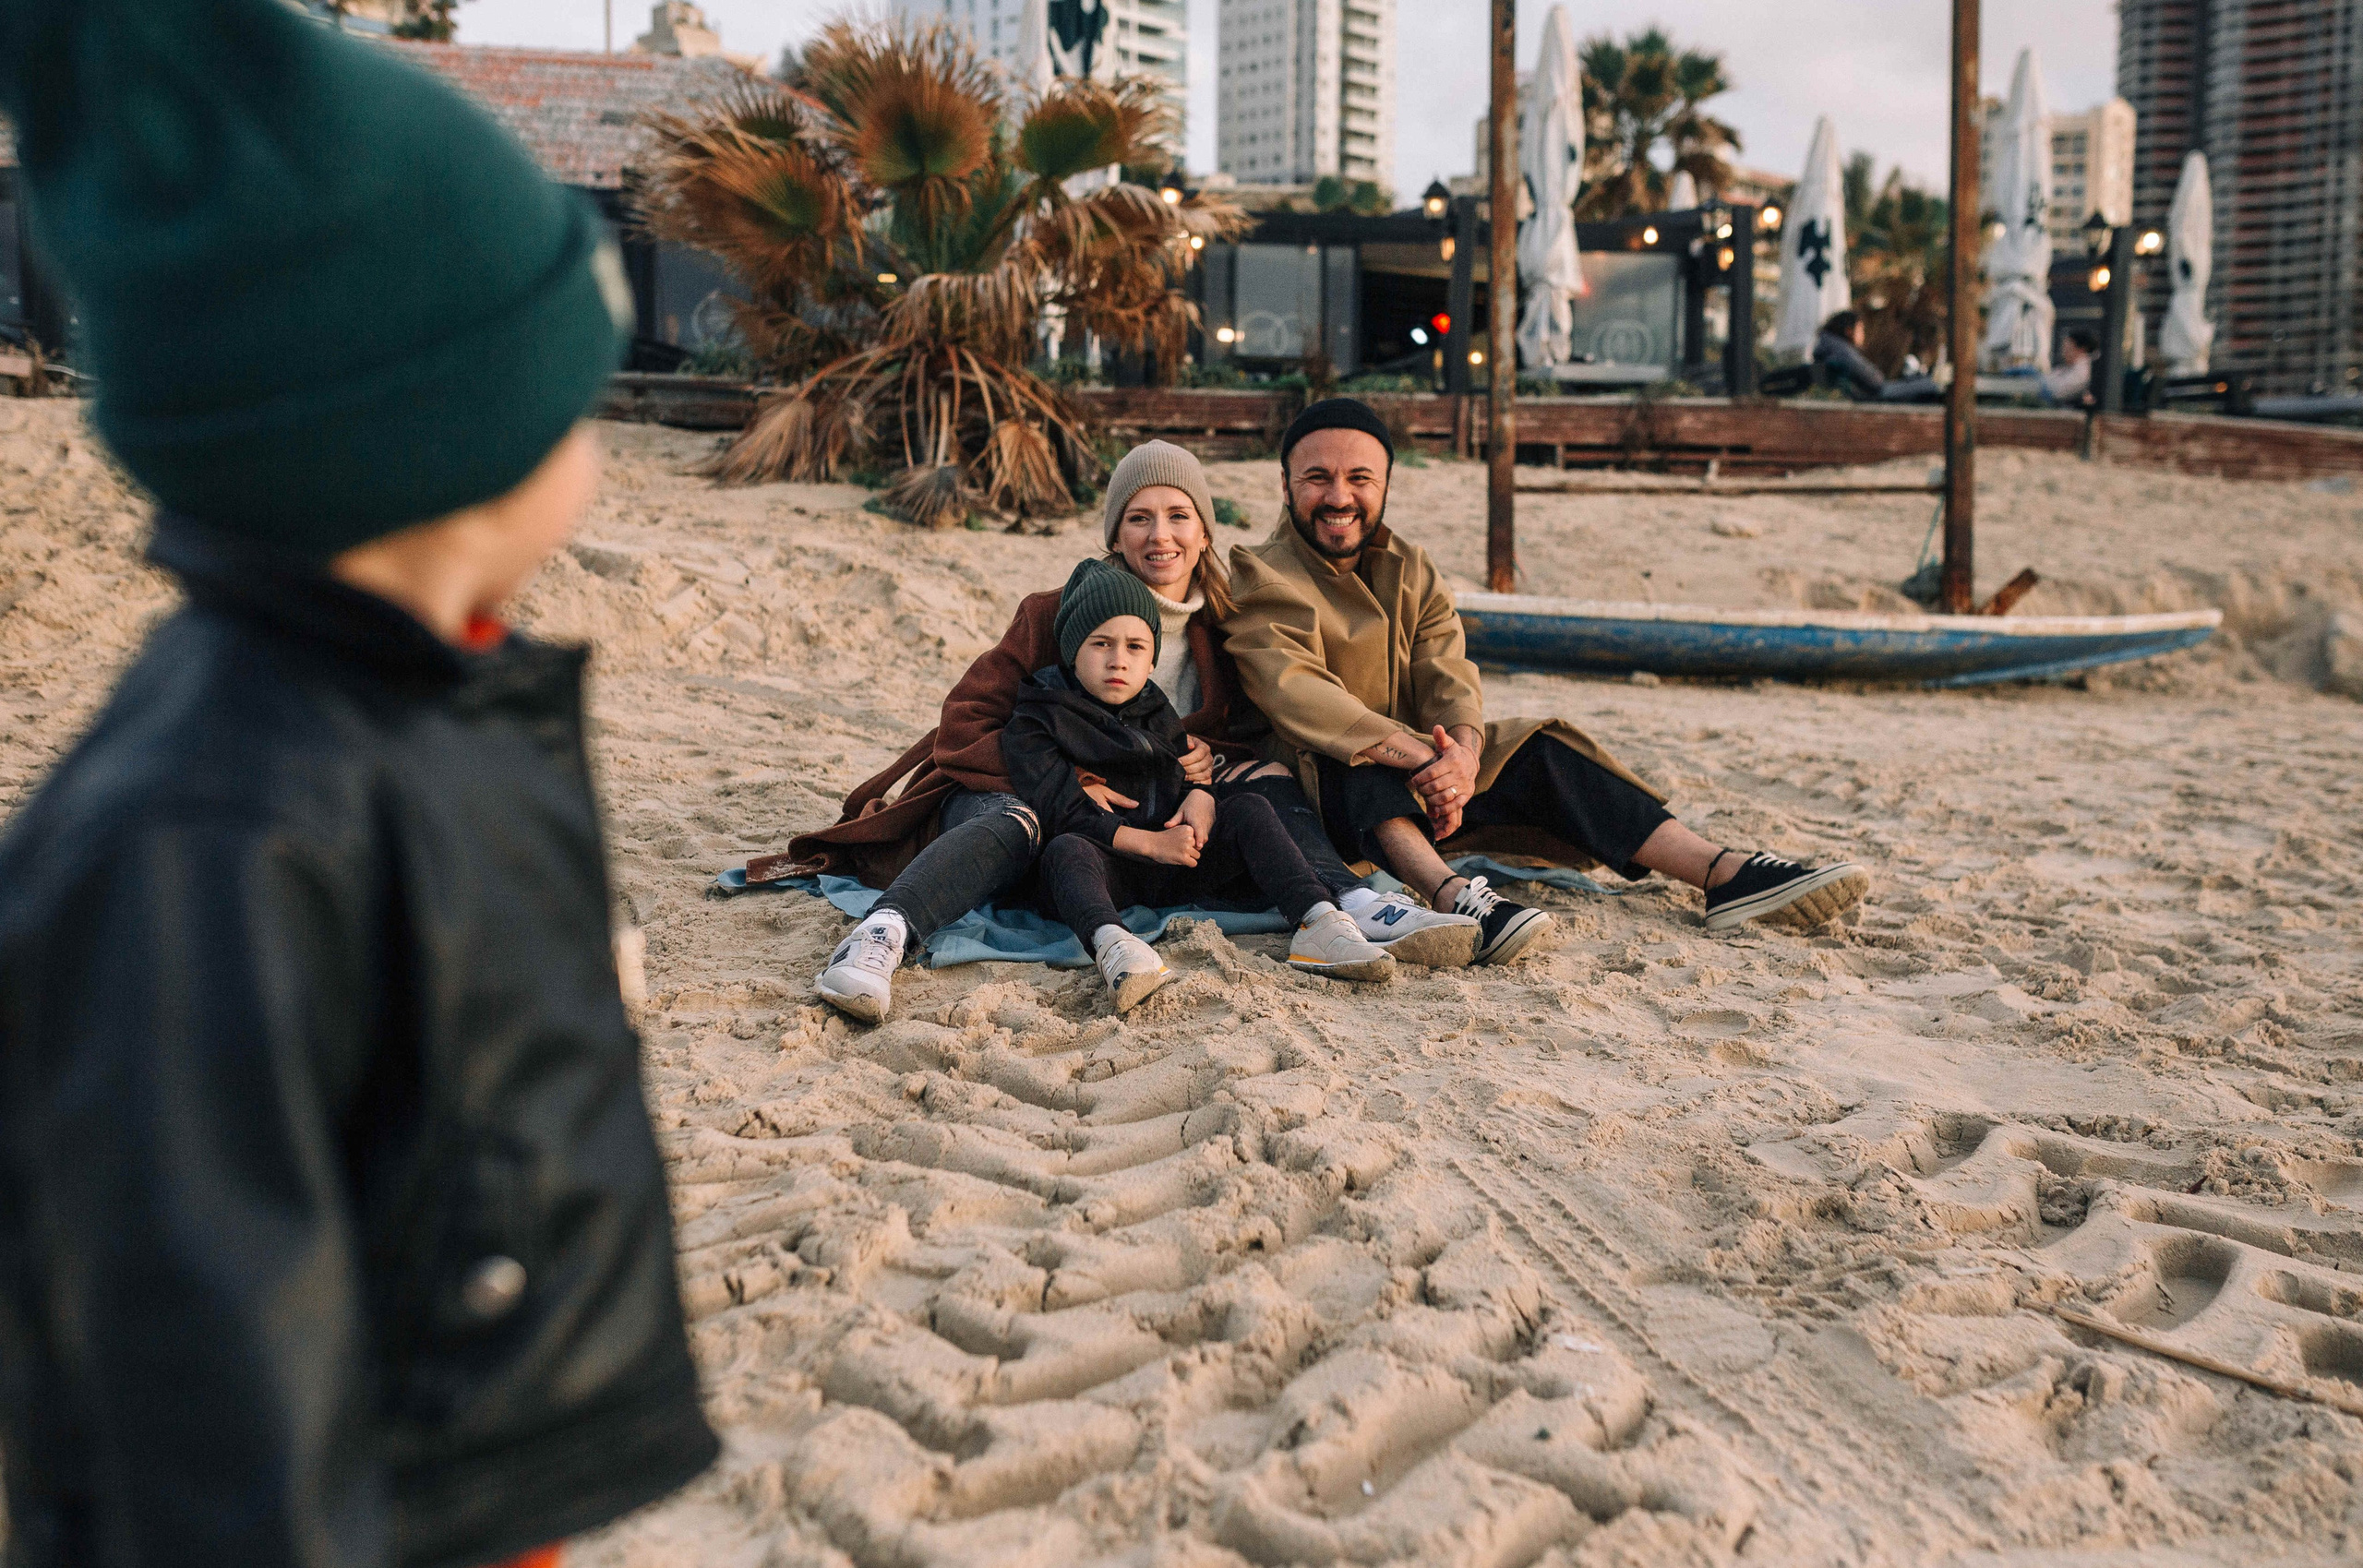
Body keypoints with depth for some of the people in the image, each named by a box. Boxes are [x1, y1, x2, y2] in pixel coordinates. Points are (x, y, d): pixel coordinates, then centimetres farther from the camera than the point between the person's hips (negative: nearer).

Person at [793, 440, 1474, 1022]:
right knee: (1012, 825, -38)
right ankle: (881, 935, -61)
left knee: (1266, 785, -15)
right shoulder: (1056, 613, -2)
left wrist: (1206, 761, -13)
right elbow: (963, 727, -6)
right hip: (1008, 791, -3)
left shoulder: (1223, 632, 9)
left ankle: (1353, 905, -38)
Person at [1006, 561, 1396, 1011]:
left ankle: (1317, 924, -31)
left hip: (1175, 865, 5)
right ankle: (1112, 945, -68)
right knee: (1064, 851, -36)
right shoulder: (1035, 722, 0)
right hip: (1106, 863, -5)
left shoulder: (1156, 709, 20)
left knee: (1249, 810, -12)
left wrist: (1200, 796, -5)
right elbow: (1061, 813, -11)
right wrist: (1149, 843, -19)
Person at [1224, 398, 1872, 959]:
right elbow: (1297, 696, -24)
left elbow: (1448, 680, -4)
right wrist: (1421, 759, -35)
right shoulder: (1258, 579, -7)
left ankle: (1726, 873, -19)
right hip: (1321, 788, -5)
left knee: (1539, 750, -11)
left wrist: (1462, 753, -28)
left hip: (1424, 771, 5)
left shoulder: (1411, 572, 11)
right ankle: (1449, 893, -57)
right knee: (1344, 760, -36)